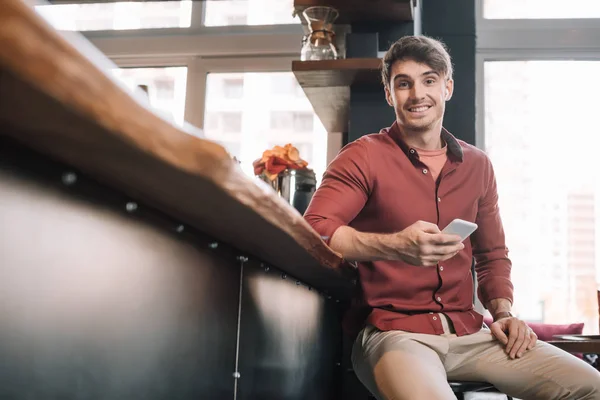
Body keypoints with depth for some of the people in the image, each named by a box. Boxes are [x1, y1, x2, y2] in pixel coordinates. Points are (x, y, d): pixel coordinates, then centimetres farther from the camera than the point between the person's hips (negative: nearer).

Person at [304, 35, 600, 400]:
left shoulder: (477, 165, 14)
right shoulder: (363, 157, -3)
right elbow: (313, 231, -16)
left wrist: (503, 313, 4)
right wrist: (396, 246, -29)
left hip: (467, 332, 6)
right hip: (395, 331, -6)